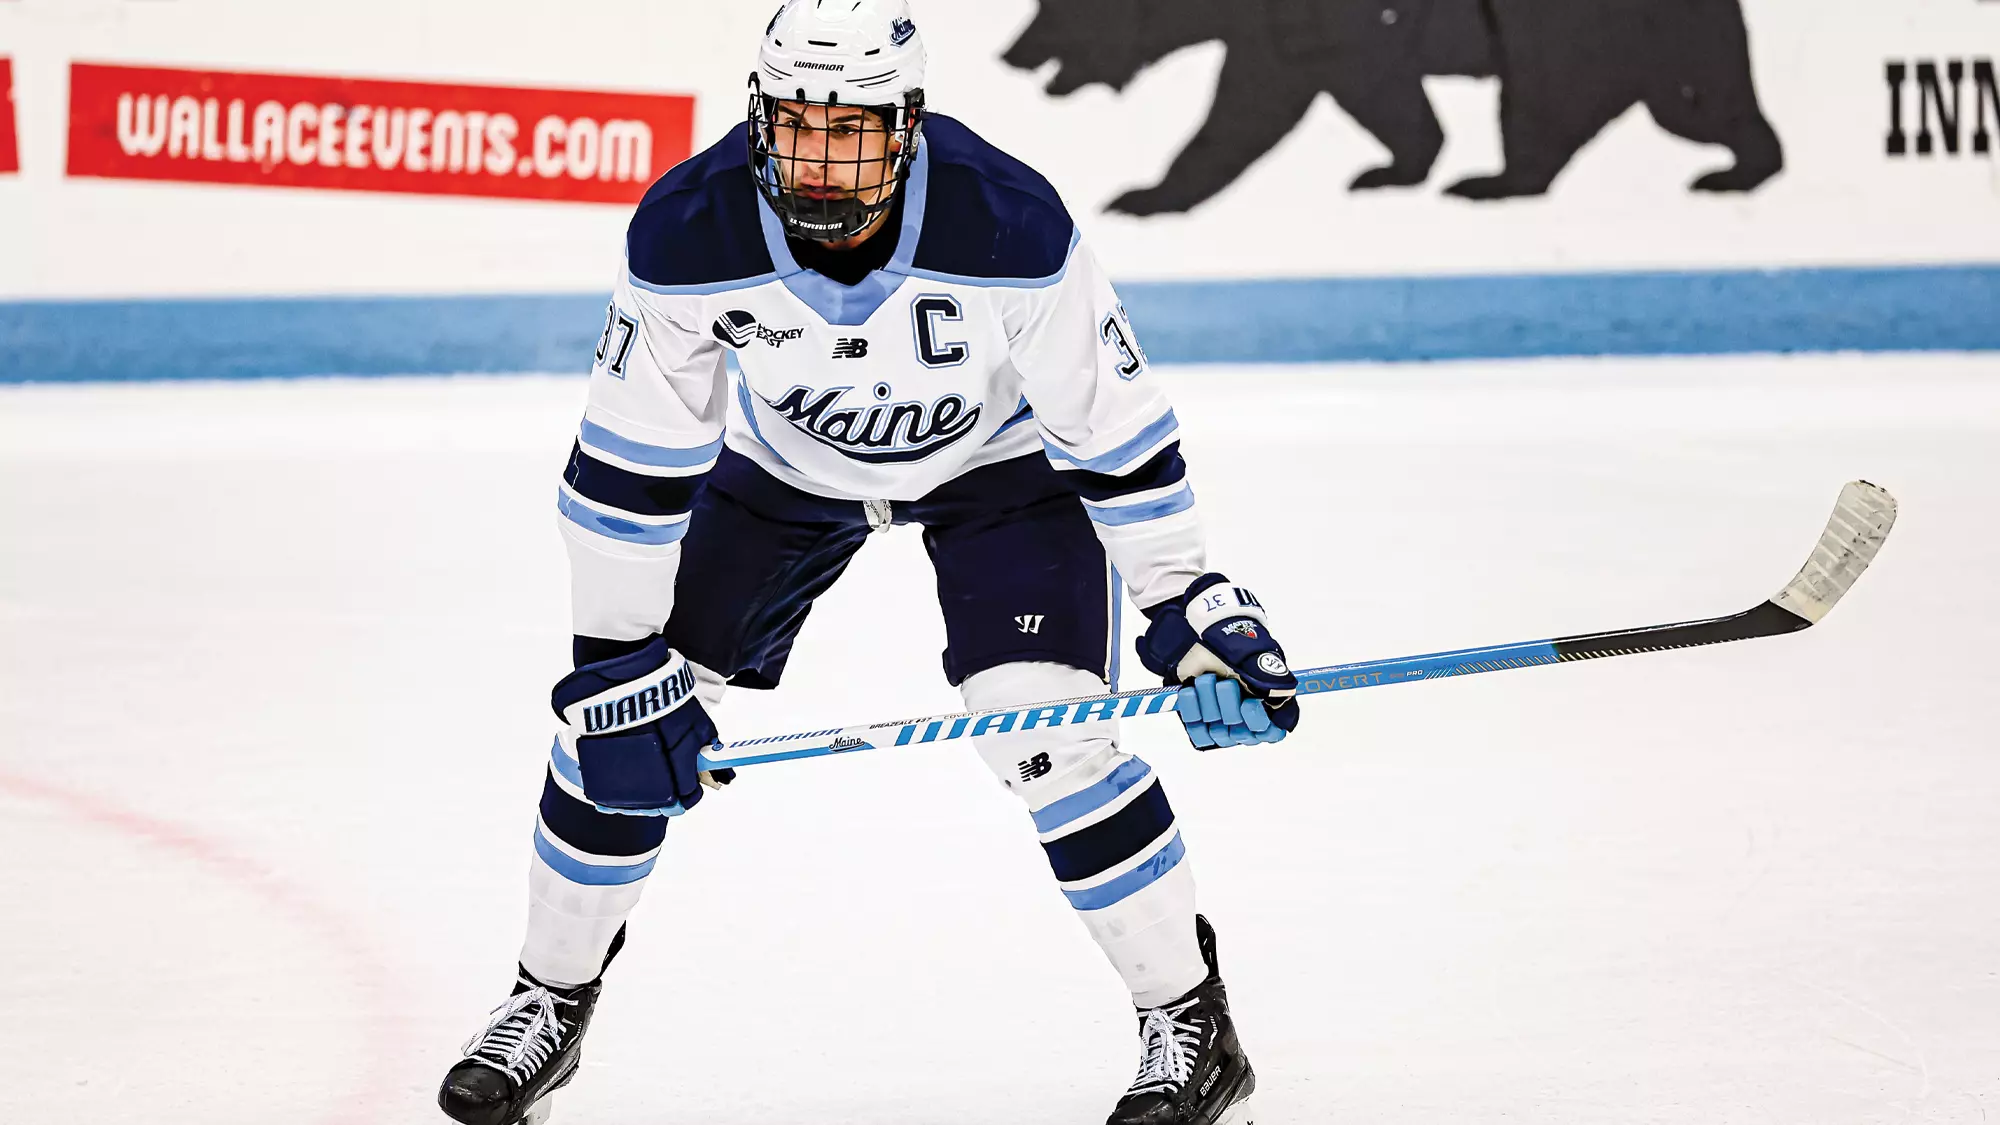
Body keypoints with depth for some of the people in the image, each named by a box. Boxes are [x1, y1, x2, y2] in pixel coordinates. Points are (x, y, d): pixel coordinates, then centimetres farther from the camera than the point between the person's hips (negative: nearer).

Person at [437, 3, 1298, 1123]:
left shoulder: (1011, 227, -36)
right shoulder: (689, 233, -31)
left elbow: (1120, 428, -22)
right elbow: (630, 468, -21)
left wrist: (1189, 607, -19)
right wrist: (618, 659, -21)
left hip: (998, 455, -3)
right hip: (784, 461, 3)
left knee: (1049, 731, -20)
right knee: (618, 719, -3)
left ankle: (1195, 1028, -3)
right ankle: (549, 1007, 18)